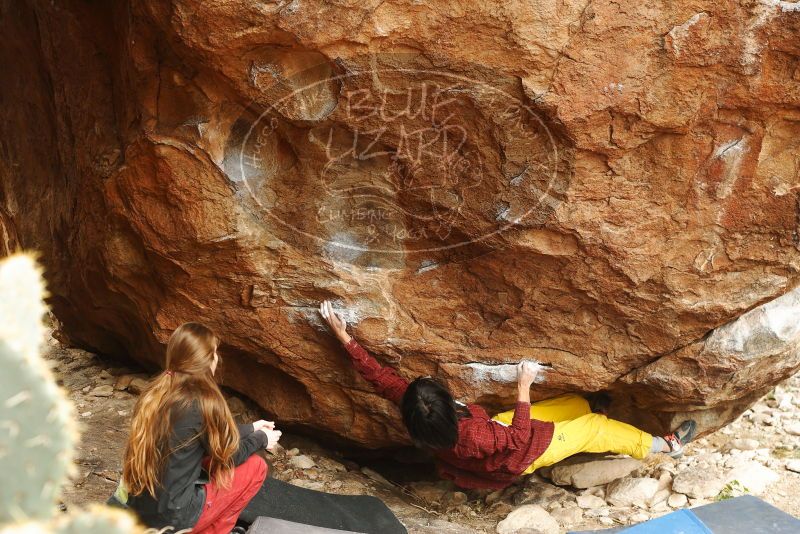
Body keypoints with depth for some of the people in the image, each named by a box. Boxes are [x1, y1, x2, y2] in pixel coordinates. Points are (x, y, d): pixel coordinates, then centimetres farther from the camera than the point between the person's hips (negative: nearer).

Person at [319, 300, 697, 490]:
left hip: (495, 427, 6)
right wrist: (523, 390, -29)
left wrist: (343, 336, -21)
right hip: (514, 457, -6)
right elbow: (520, 439, -31)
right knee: (593, 426, 6)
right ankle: (663, 445, 27)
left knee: (576, 405, 18)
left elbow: (378, 375, -22)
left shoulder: (414, 410, -31)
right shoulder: (473, 437, -46)